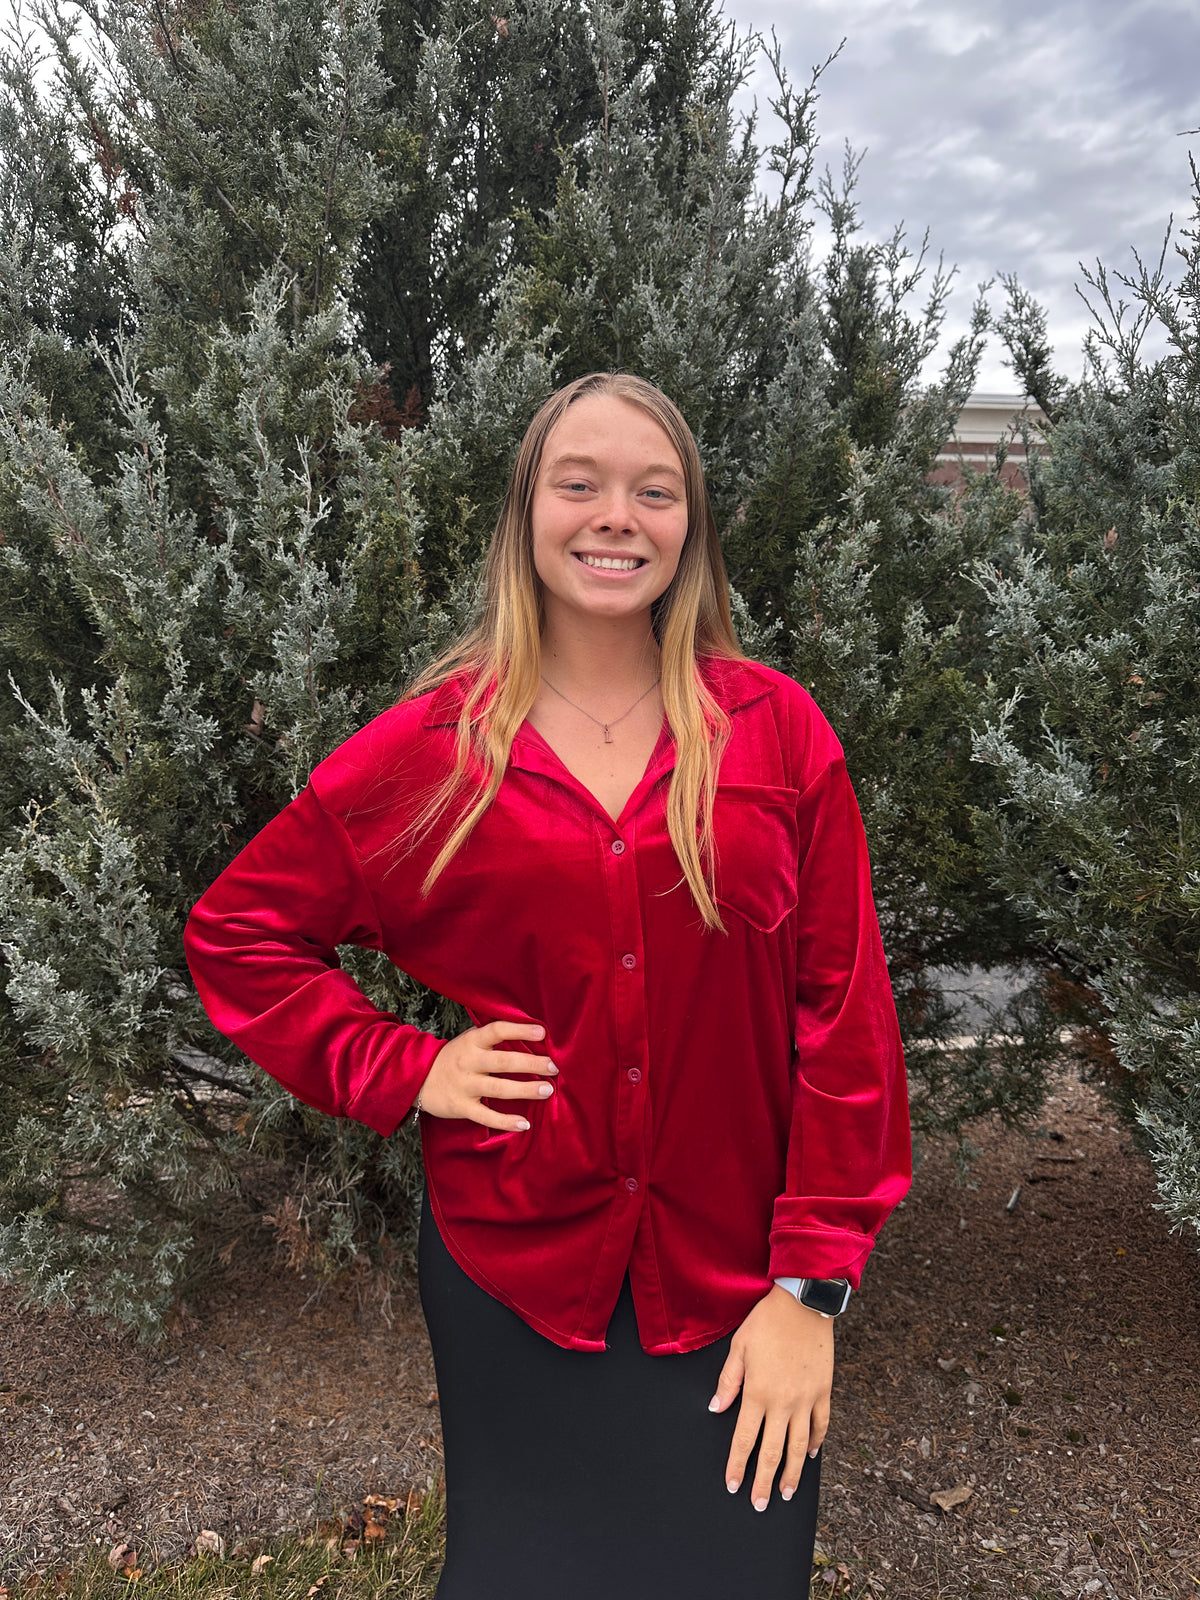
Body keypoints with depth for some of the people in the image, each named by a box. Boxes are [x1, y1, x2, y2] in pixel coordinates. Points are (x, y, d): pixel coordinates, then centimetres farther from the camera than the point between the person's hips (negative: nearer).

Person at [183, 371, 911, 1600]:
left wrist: (814, 1286, -7)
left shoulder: (777, 730, -6)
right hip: (508, 1279, 0)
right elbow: (234, 933, 5)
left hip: (733, 1289, 1)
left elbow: (844, 1013, -5)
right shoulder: (428, 748, -5)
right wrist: (398, 1069, -7)